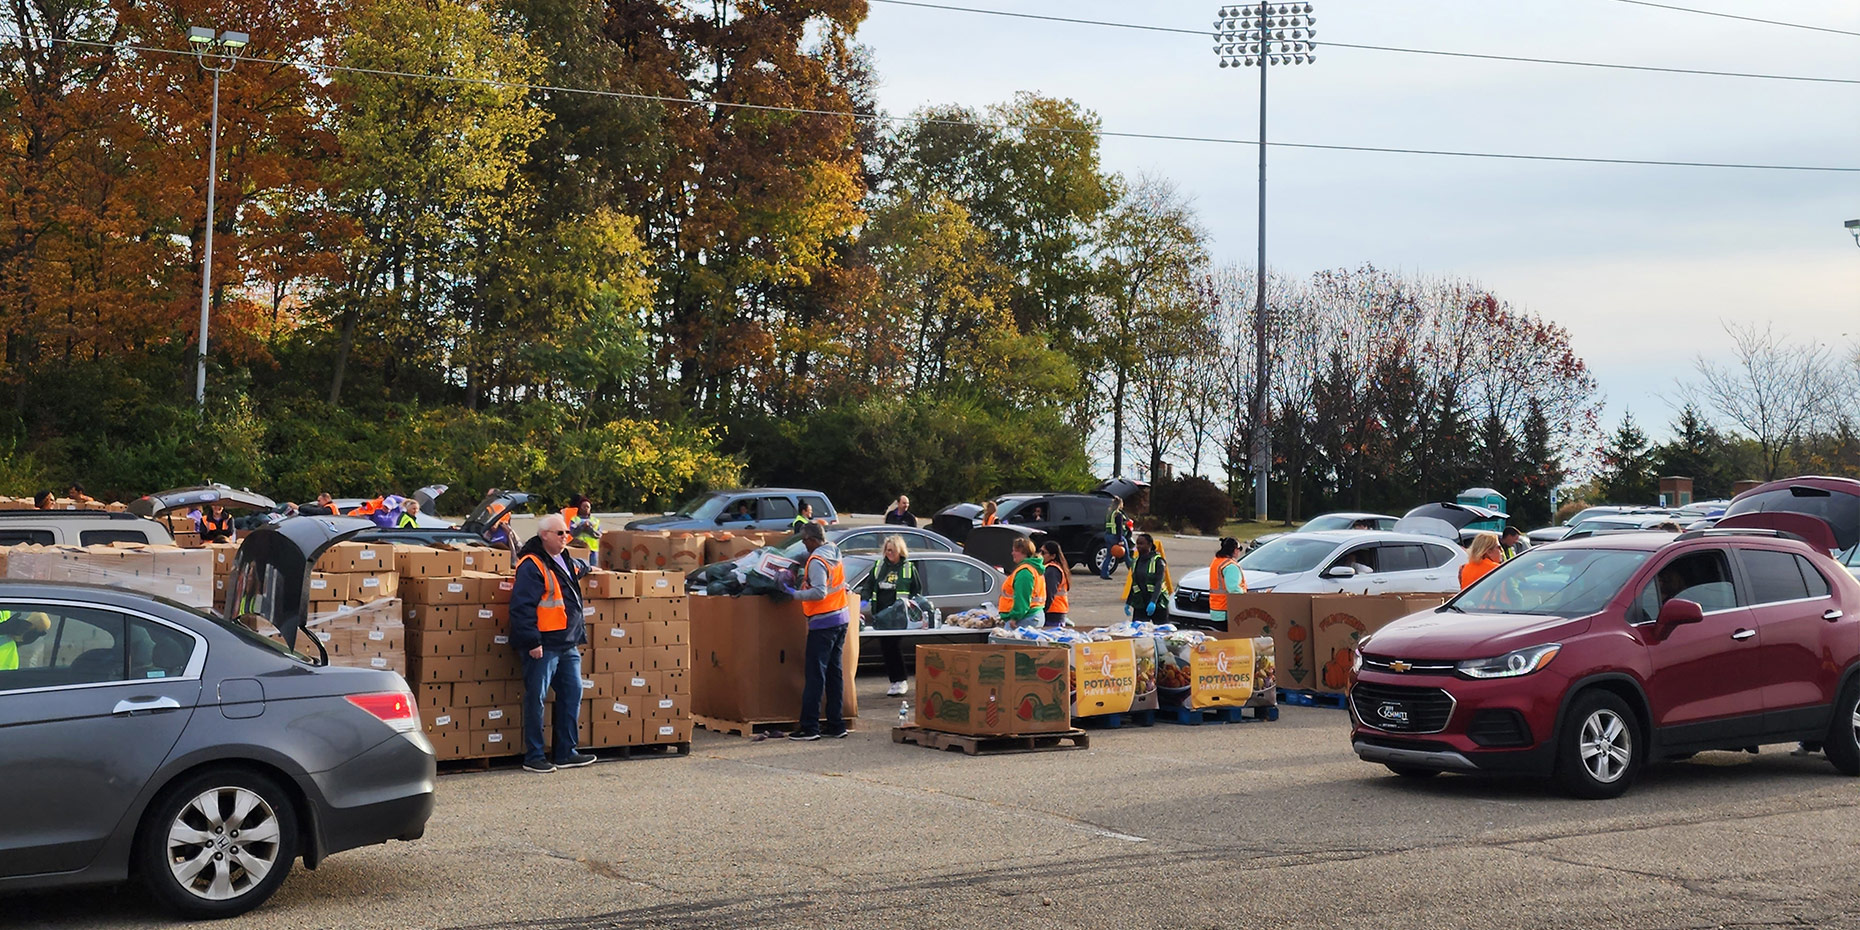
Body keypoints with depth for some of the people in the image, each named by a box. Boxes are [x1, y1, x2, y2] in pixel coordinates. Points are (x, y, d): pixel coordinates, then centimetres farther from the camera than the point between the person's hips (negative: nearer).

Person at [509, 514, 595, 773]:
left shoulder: (565, 562, 15)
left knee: (572, 694, 10)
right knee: (536, 698, -2)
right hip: (542, 645, -9)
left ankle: (566, 753, 19)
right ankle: (534, 757, 5)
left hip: (567, 644, 9)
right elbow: (522, 607, -21)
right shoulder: (532, 566, -14)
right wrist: (531, 641, -23)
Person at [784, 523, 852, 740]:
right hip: (841, 618, 9)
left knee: (815, 674, -6)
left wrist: (795, 594, -17)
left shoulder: (817, 561, -15)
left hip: (823, 622, -9)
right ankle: (836, 725, 14)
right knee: (834, 672, 12)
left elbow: (819, 592, -24)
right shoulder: (835, 555, 13)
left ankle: (809, 727, -6)